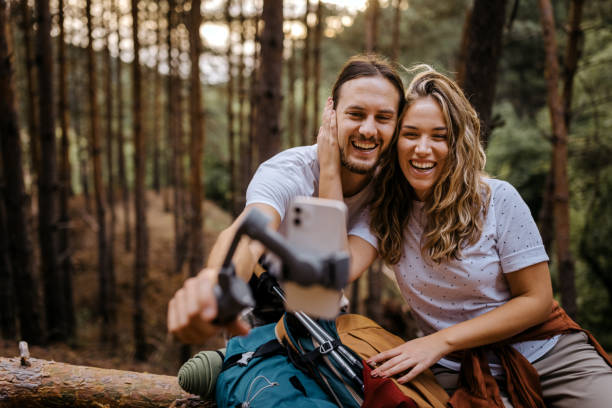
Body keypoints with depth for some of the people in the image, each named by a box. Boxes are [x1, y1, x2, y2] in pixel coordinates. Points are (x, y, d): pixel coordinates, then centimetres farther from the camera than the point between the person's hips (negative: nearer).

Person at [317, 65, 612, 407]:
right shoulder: (384, 212, 0)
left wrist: (441, 341, -13)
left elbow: (537, 300, -5)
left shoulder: (498, 199, -7)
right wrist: (330, 168, -13)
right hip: (463, 374, 2)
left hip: (550, 354, -2)